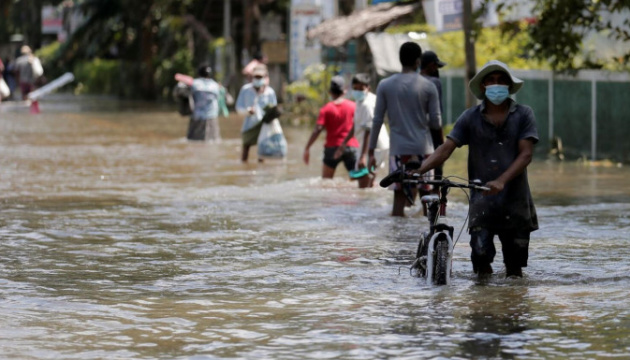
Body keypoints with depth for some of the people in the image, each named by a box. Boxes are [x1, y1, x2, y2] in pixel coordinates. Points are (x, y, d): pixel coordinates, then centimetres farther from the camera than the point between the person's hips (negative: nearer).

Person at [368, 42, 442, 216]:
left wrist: (371, 151, 8)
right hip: (422, 148, -1)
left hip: (398, 149, 1)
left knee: (399, 199, 0)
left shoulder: (385, 85, 2)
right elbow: (436, 123, -1)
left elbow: (377, 121, 2)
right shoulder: (428, 87, -2)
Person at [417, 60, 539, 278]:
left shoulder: (523, 115, 3)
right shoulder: (471, 118, 5)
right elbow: (446, 149, -2)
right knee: (480, 253, -12)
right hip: (482, 200, 0)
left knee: (515, 265, 4)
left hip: (515, 199, 0)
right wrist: (417, 171, -19)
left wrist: (501, 181, -23)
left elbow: (525, 154, -7)